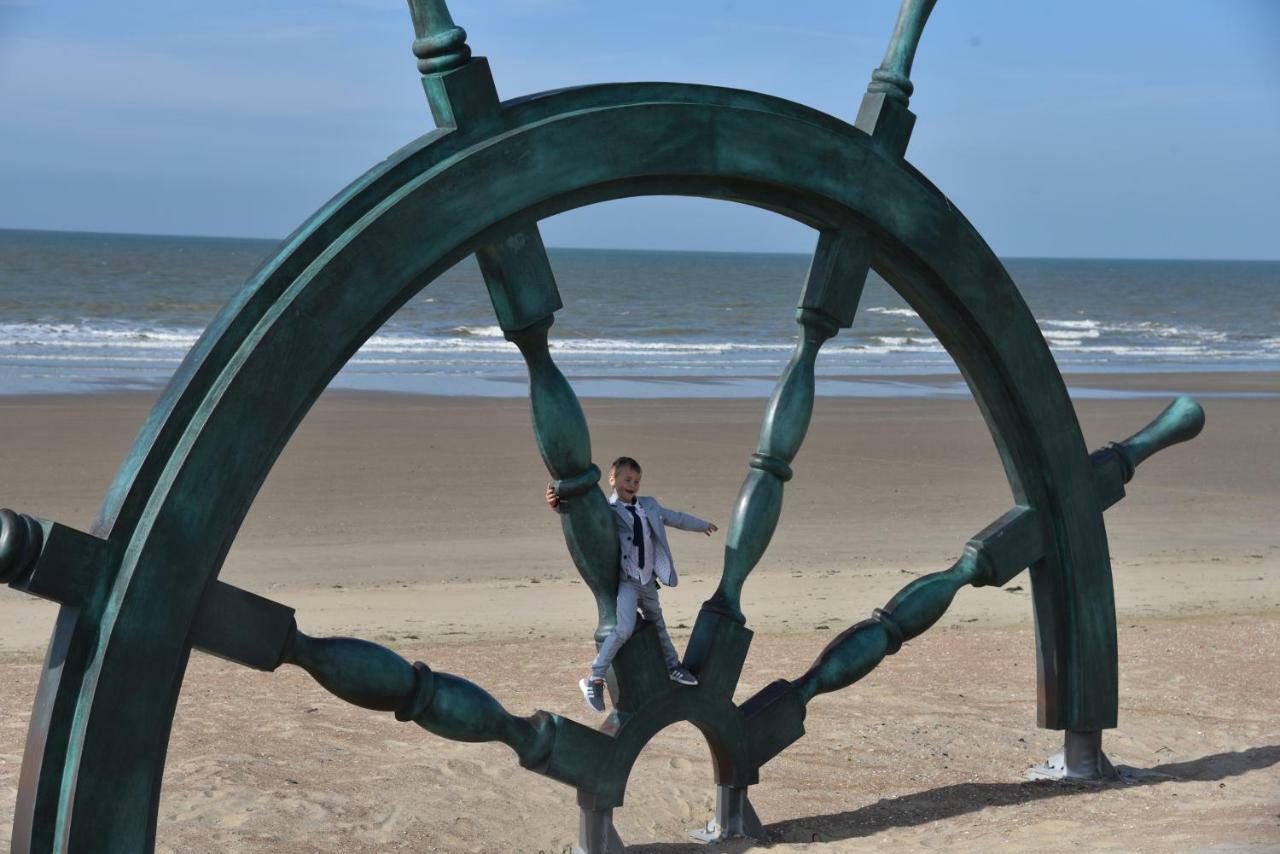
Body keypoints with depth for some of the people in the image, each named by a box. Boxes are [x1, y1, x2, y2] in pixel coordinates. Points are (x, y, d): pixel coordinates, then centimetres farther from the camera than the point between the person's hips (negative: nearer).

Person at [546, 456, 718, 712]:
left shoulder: (649, 506, 12)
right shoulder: (605, 510, -8)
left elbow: (675, 518, 27)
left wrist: (702, 525, 41)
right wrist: (557, 503, -40)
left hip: (648, 581, 7)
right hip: (626, 582, -7)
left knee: (657, 623, 25)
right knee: (624, 628, -23)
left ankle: (672, 665, 46)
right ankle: (594, 679, -16)